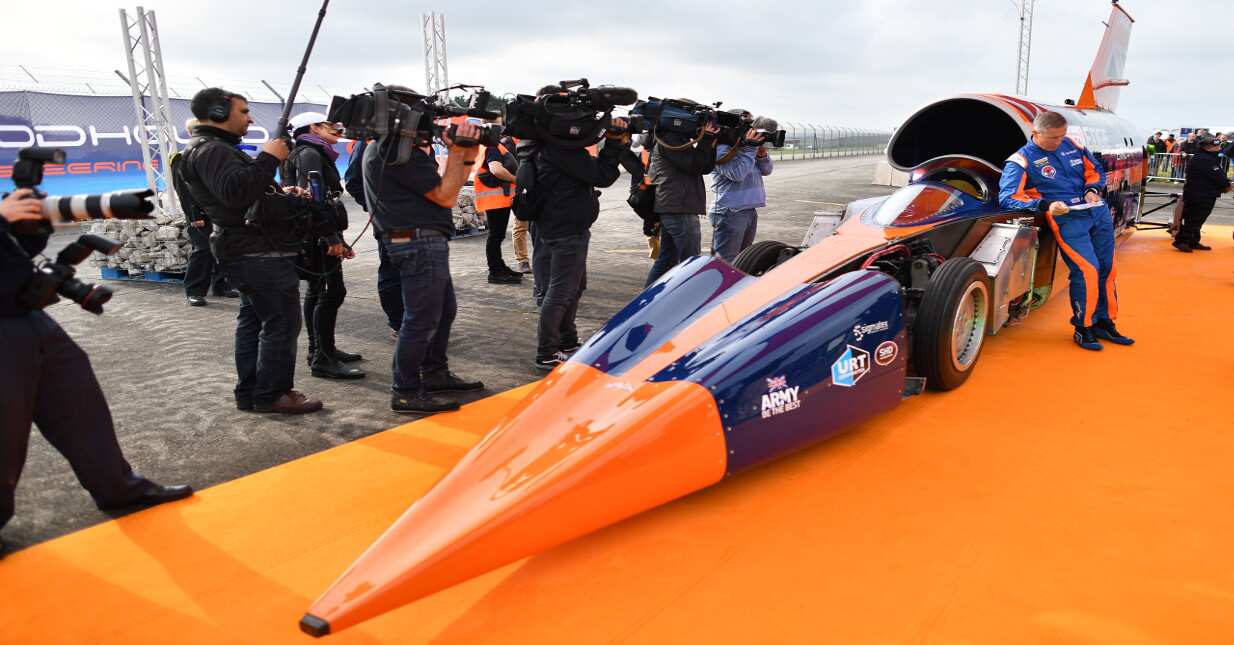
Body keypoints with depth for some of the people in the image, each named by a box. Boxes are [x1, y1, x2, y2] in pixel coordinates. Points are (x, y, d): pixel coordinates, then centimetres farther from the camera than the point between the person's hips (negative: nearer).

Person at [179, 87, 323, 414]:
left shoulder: (216, 148, 22)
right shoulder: (209, 150, -14)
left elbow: (250, 194, 28)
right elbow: (235, 192, -32)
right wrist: (268, 157, -24)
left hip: (252, 251, 11)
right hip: (260, 253, -11)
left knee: (253, 320, 14)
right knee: (282, 322, -8)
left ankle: (249, 393, 20)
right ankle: (271, 395, -2)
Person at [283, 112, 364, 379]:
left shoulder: (315, 154, 22)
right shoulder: (309, 153, -9)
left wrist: (340, 241, 22)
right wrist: (332, 238, -26)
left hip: (316, 236, 11)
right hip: (317, 235, -11)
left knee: (317, 292, 14)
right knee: (332, 292, -12)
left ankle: (319, 351, 22)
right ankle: (323, 360, -11)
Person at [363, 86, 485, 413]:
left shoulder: (387, 146, 17)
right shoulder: (398, 152, -17)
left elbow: (444, 185, 17)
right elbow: (445, 196, -16)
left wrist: (467, 156, 5)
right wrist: (457, 151, -9)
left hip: (427, 241, 11)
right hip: (420, 242, -11)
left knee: (444, 310, 21)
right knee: (422, 319, -6)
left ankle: (435, 374, 33)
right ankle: (406, 393, 3)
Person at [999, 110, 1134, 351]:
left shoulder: (1071, 145, 11)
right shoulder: (1021, 161, -7)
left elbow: (1094, 170, 21)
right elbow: (1007, 197, -19)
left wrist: (1092, 189, -1)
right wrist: (1045, 206, -28)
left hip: (1099, 212, 7)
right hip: (1067, 220, -6)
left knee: (1107, 269, 10)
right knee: (1087, 270, -17)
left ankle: (1105, 324, 25)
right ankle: (1083, 328, 0)